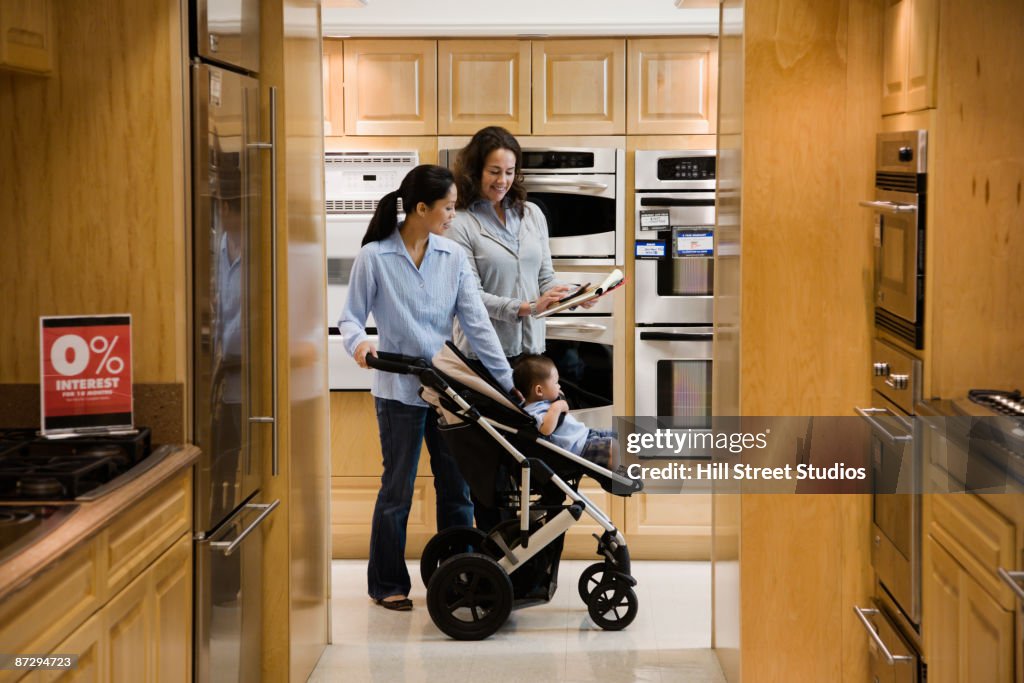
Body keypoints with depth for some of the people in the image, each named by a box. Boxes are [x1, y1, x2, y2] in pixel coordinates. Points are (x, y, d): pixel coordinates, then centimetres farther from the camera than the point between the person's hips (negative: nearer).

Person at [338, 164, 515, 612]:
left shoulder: (454, 257, 1)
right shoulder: (374, 257, -9)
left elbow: (476, 323, -2)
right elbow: (351, 317, -4)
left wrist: (507, 384, -7)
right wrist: (358, 343, -28)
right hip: (400, 389, -4)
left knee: (456, 487, 9)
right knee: (397, 490, 5)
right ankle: (387, 584, 19)